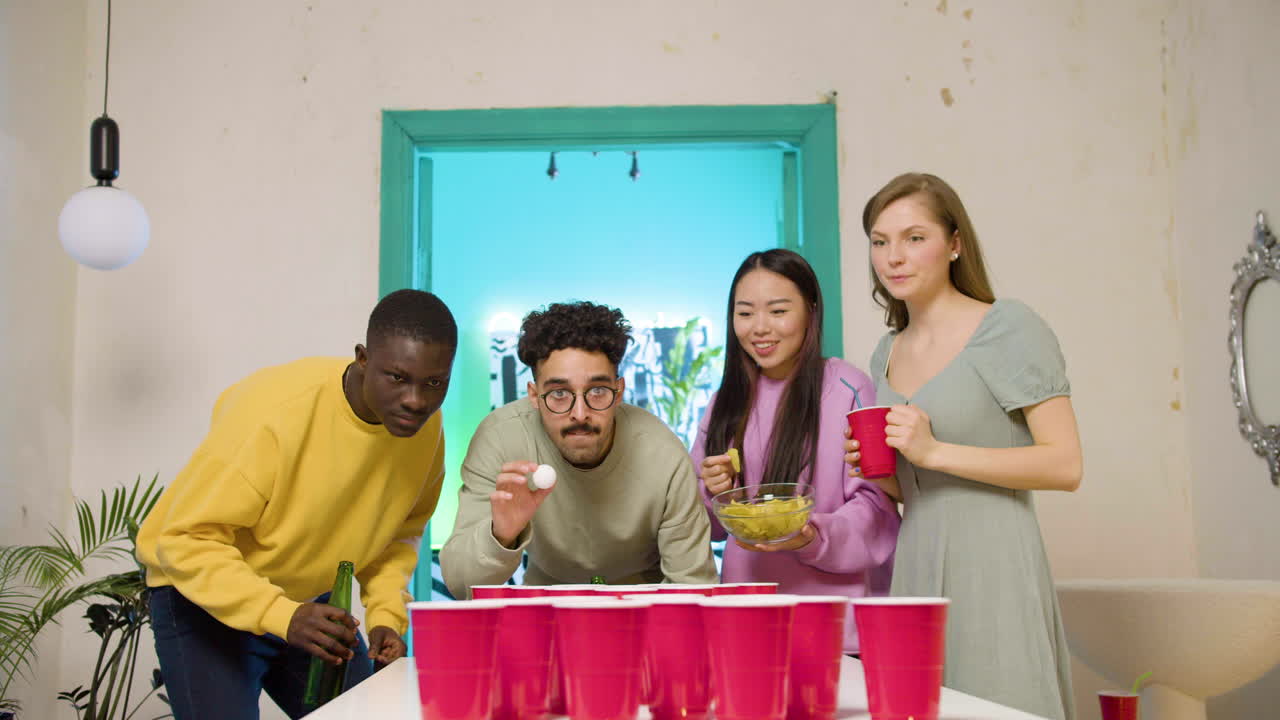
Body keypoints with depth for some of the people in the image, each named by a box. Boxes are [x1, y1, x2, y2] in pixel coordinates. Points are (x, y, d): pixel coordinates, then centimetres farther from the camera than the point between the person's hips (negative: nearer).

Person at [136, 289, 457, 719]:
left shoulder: (424, 427, -12)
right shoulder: (273, 412, -29)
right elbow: (189, 541, -26)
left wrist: (386, 614, -13)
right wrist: (281, 615, -38)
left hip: (311, 602, 5)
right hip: (205, 596, -5)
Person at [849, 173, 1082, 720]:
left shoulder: (1010, 329, -6)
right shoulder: (887, 353, 14)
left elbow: (1065, 465, -12)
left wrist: (934, 451, -17)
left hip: (991, 568, -6)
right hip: (915, 567, 6)